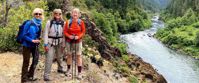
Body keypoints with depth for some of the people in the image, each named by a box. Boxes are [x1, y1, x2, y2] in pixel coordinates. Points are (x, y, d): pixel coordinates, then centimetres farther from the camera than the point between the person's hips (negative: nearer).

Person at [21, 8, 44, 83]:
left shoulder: (39, 24, 2)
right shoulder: (29, 23, -16)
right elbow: (24, 35, -16)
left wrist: (38, 40, -2)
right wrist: (32, 40, -22)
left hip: (35, 45, 7)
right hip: (27, 45, -6)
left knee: (35, 60, 13)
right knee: (26, 62, 2)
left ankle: (30, 76, 31)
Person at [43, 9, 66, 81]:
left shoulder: (63, 23, 0)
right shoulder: (49, 22, -5)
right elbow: (46, 33, -4)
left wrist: (63, 44, 0)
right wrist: (46, 44, -8)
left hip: (59, 42, 3)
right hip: (51, 42, -3)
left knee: (59, 57, 18)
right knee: (49, 59, -7)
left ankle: (60, 69, 43)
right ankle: (46, 75, -2)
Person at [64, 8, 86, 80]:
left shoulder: (81, 22, -6)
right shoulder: (68, 22, -6)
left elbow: (83, 31, 0)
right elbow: (65, 31, 0)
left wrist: (79, 36, -15)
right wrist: (69, 36, -17)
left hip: (78, 41, -1)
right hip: (69, 41, 1)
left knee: (79, 55, -1)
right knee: (69, 55, 11)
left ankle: (79, 72, 5)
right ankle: (68, 70, 27)